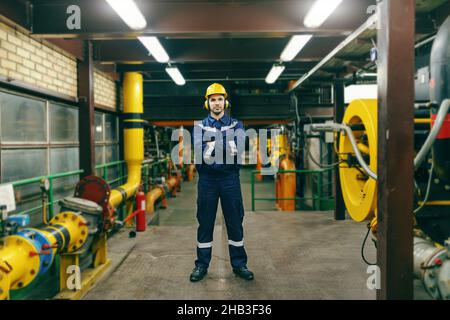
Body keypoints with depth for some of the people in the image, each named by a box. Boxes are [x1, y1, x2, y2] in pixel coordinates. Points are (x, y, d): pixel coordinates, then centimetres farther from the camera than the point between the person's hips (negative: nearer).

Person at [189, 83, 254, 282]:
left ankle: (239, 264, 18)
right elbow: (198, 149, -11)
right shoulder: (199, 126, 8)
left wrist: (214, 145, -21)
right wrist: (227, 147, -22)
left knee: (235, 221, 5)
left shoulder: (236, 125, 7)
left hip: (230, 177, 0)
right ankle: (202, 265, 17)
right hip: (207, 178, 0)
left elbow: (240, 147, -12)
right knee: (205, 222, 6)